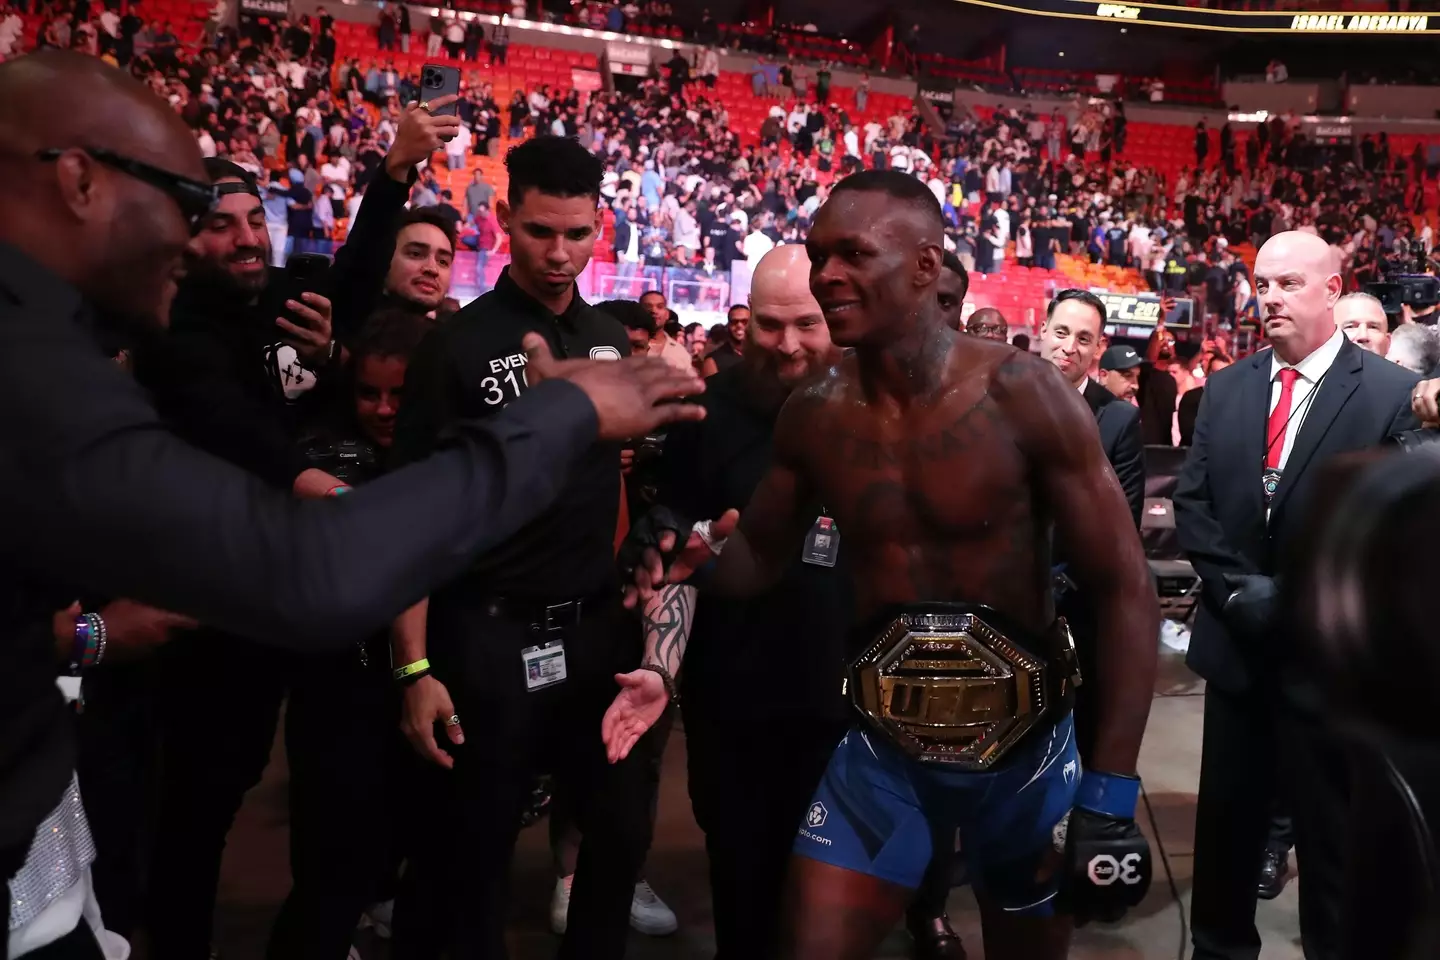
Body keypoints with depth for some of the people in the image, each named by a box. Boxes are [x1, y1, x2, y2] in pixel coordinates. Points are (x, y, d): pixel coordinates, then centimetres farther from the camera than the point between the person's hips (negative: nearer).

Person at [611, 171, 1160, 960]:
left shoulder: (1021, 394, -17)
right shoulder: (812, 414, -6)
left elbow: (1124, 590, -15)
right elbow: (760, 561, 8)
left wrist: (1110, 796, -18)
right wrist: (699, 555, -17)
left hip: (1022, 743, -2)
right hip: (881, 745, 2)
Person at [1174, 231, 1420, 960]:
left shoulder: (1394, 395, -7)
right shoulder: (1226, 388, 7)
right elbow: (1191, 501, 4)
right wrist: (1238, 587, -9)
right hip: (1236, 641, 4)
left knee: (1329, 833, 10)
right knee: (1225, 819, 16)